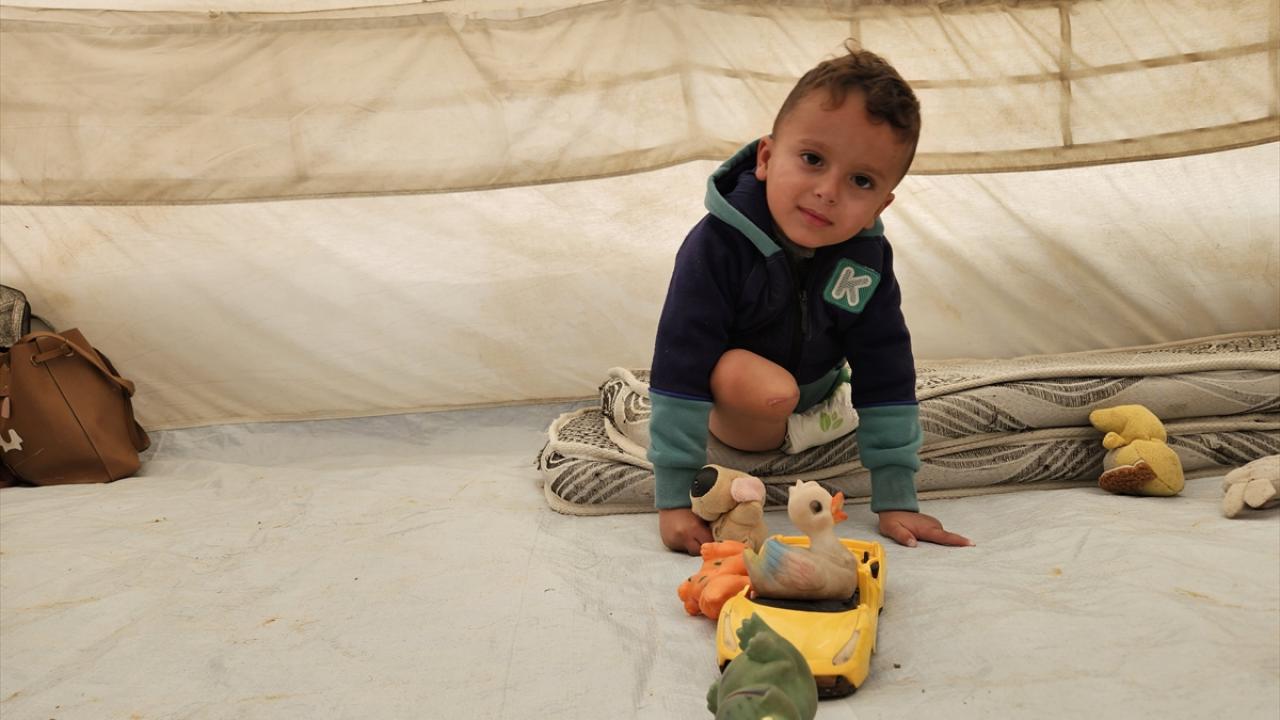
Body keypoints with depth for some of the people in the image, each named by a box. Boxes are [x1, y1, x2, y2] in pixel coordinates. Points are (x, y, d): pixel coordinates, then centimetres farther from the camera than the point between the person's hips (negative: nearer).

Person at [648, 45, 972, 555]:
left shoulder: (868, 256, -19)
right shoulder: (718, 245, -33)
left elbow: (886, 375, -16)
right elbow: (681, 366, -32)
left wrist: (897, 499, -18)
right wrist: (673, 499, -33)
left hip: (813, 384, 6)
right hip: (728, 397, -6)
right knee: (769, 391, -35)